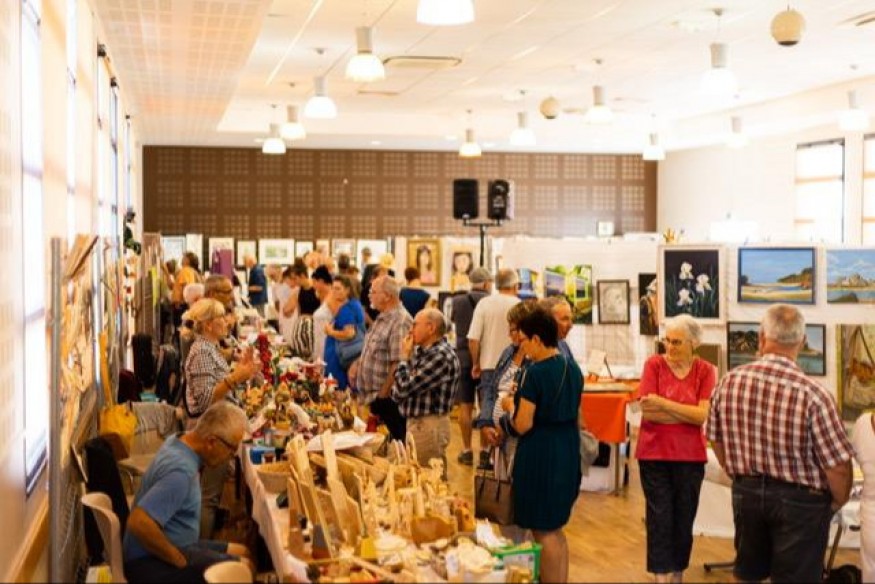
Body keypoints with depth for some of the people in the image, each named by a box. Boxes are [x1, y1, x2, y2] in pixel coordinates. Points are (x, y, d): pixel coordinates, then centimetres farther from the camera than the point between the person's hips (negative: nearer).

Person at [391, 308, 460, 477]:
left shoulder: (441, 355, -20)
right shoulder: (421, 351, 10)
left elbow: (405, 388, -21)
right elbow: (397, 393, 13)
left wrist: (404, 358, -8)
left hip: (429, 425, -10)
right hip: (416, 422, 10)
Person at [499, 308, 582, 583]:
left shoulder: (534, 372, -17)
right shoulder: (573, 369, 6)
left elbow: (522, 426, -17)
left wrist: (510, 407, 0)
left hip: (540, 456, -8)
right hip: (568, 453, 8)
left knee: (543, 532, 5)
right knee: (556, 529, 20)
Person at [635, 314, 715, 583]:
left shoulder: (705, 370, -1)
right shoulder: (654, 364, -4)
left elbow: (704, 415, -12)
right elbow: (647, 412, -13)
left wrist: (663, 402, -17)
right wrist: (689, 414, -13)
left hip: (690, 456, 2)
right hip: (654, 454, -2)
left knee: (684, 518, 11)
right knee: (660, 516, -1)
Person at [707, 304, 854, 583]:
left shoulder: (727, 383, -10)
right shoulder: (813, 394, -23)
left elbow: (717, 441, 5)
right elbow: (837, 466, -18)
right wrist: (837, 503, 3)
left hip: (745, 493, 4)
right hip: (800, 500, -4)